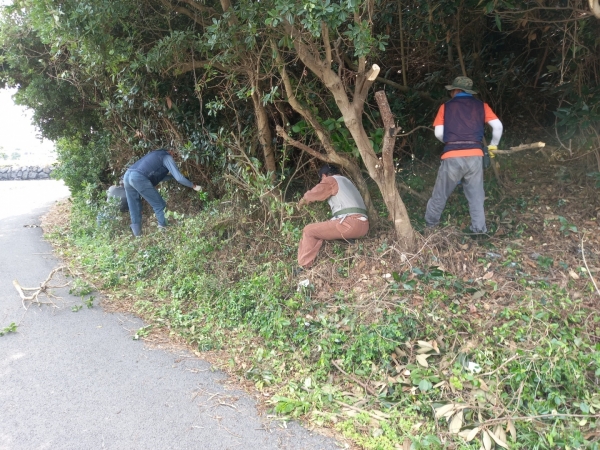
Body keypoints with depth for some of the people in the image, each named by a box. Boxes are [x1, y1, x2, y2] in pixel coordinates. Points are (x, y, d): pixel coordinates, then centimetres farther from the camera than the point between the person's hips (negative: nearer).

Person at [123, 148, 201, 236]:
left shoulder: (157, 154, 32)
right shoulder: (167, 157, 7)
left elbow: (159, 176, 36)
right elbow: (179, 178, -1)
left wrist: (172, 176, 40)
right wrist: (194, 186, 10)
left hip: (127, 175, 9)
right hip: (139, 178, -9)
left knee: (134, 208, 17)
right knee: (159, 205, 6)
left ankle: (137, 233, 19)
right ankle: (164, 228, 11)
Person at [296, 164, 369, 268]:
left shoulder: (330, 180, 6)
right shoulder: (346, 181, 31)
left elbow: (311, 195, 3)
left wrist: (301, 203, 24)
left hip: (350, 223, -9)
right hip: (363, 225, 9)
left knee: (309, 231, 0)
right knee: (320, 230, 19)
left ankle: (303, 267, 0)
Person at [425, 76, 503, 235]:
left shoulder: (446, 106, 10)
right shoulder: (481, 105, 13)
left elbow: (439, 133, 3)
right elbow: (498, 126, 4)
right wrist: (493, 146, 20)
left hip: (452, 156, -1)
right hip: (475, 155, 1)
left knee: (441, 192, 12)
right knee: (476, 194, 11)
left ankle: (430, 222, 26)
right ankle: (479, 228, 12)